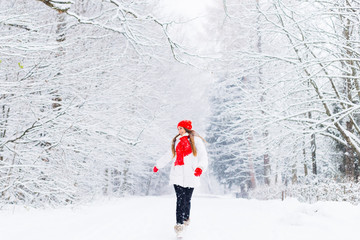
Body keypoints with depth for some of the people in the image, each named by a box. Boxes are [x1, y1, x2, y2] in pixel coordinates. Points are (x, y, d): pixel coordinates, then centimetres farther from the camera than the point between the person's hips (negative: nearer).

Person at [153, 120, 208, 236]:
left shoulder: (195, 140, 4)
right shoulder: (177, 141, 20)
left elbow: (203, 156, -6)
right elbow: (170, 156, 33)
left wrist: (200, 167, -25)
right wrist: (158, 165, 36)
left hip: (190, 175, -3)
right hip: (177, 174, 3)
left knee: (187, 199, -1)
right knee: (180, 198, -7)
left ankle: (186, 218, 19)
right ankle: (179, 223, -12)